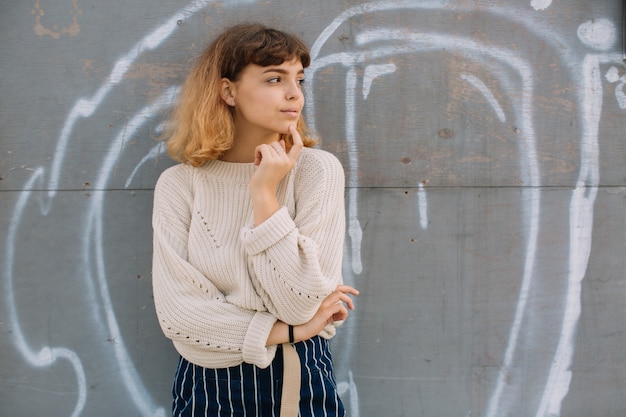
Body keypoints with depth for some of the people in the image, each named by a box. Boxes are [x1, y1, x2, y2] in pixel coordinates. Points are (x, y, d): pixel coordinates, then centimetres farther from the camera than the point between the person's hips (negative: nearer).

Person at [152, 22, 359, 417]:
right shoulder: (179, 185, -8)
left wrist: (264, 193, -20)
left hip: (301, 382, 0)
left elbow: (301, 304, -17)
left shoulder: (318, 170, -11)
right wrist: (288, 331, -14)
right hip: (209, 385, 1)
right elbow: (177, 312, -13)